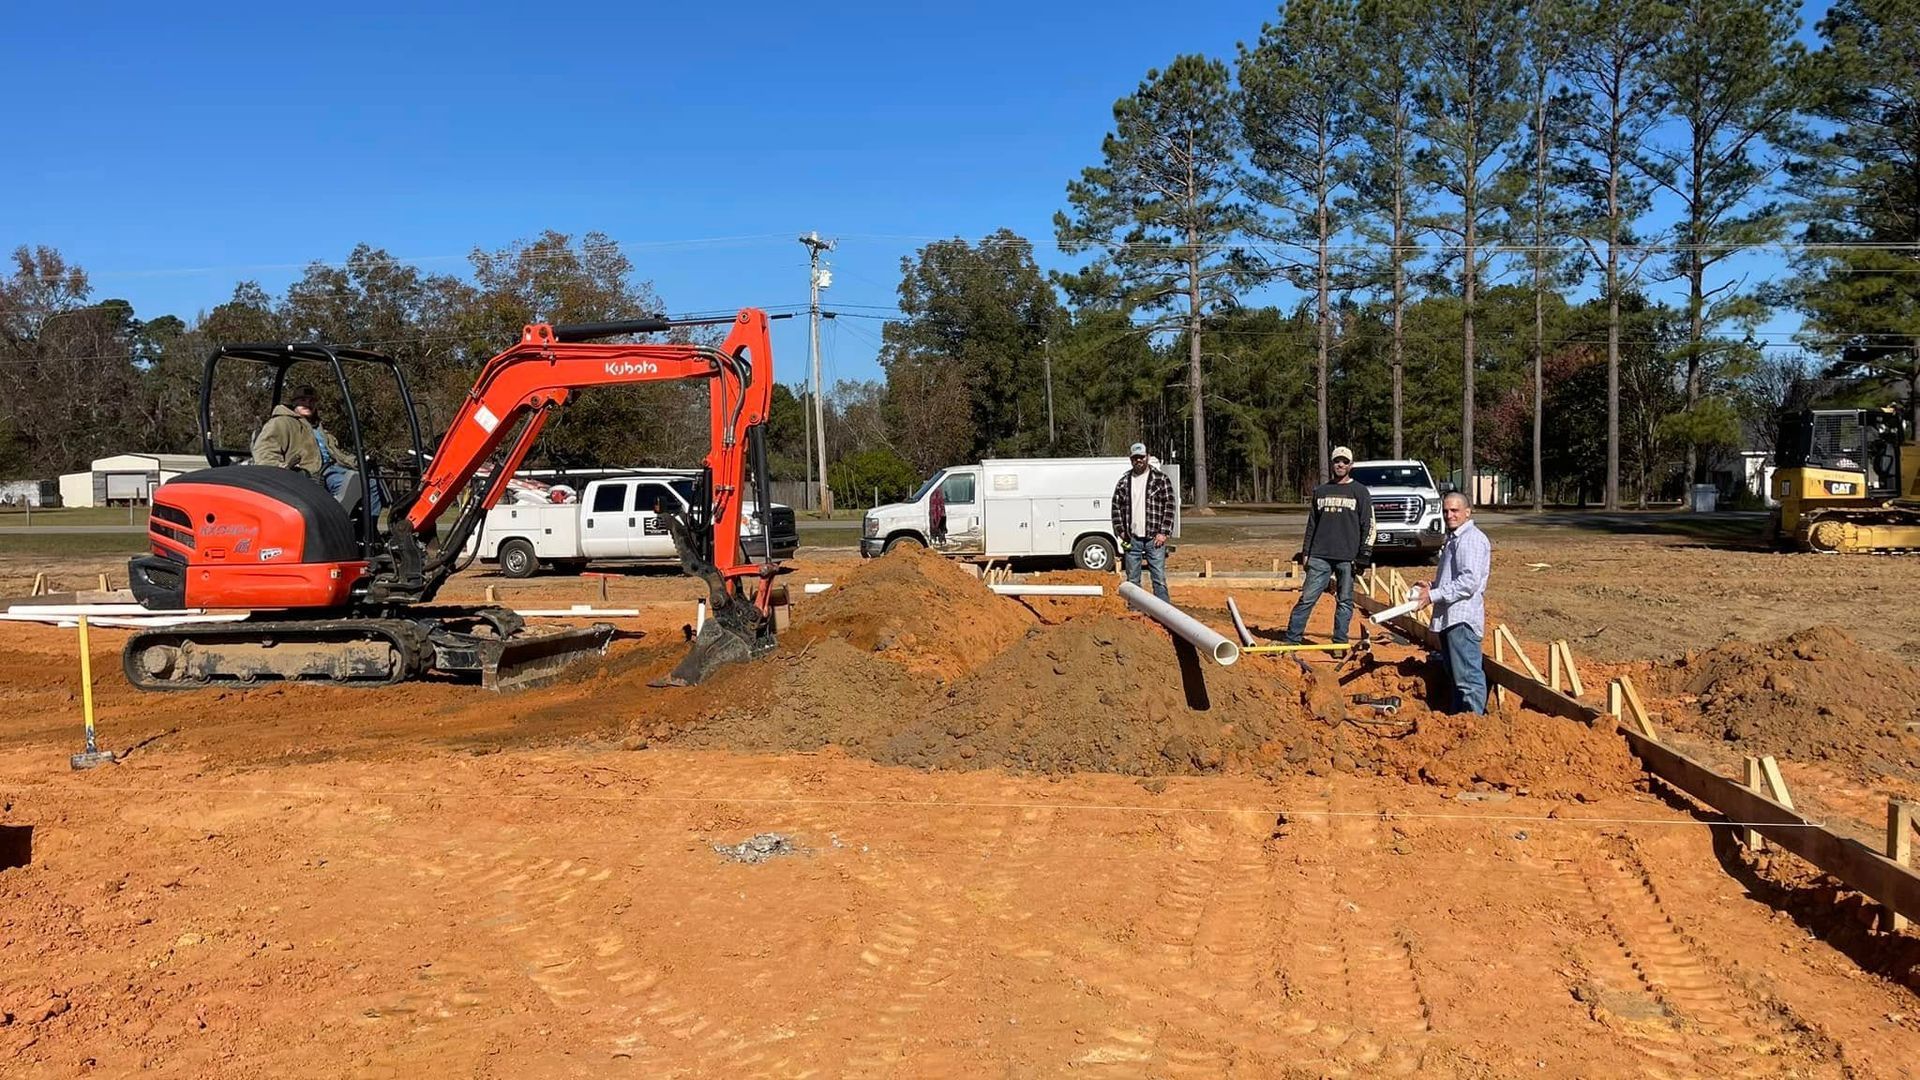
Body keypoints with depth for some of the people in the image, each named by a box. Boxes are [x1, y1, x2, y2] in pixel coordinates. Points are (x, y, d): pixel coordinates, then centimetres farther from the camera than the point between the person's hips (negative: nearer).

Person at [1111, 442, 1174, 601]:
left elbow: (1169, 506, -3)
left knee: (1159, 578, -2)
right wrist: (1120, 530, 2)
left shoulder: (1160, 479, 0)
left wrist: (1163, 532, -10)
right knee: (1132, 579, 9)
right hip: (1131, 539, 3)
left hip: (1154, 539, -3)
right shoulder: (1124, 481, 9)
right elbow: (1116, 506, 12)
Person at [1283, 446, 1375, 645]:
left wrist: (1364, 555, -6)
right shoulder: (1321, 491, 15)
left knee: (1344, 601, 3)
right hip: (1320, 556, 2)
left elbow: (1368, 526, 1)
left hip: (1347, 558, -2)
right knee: (1307, 597, -1)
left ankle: (1340, 642, 12)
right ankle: (1291, 639, 1)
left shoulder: (1360, 492, 4)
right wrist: (1305, 551, 13)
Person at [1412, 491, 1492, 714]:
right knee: (1456, 676, 18)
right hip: (1449, 618, 11)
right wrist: (1430, 587, 13)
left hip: (1462, 619, -11)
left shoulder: (1472, 539, -12)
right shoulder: (1453, 539, 20)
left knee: (1468, 677, -9)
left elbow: (1469, 582, -22)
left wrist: (1434, 595, -18)